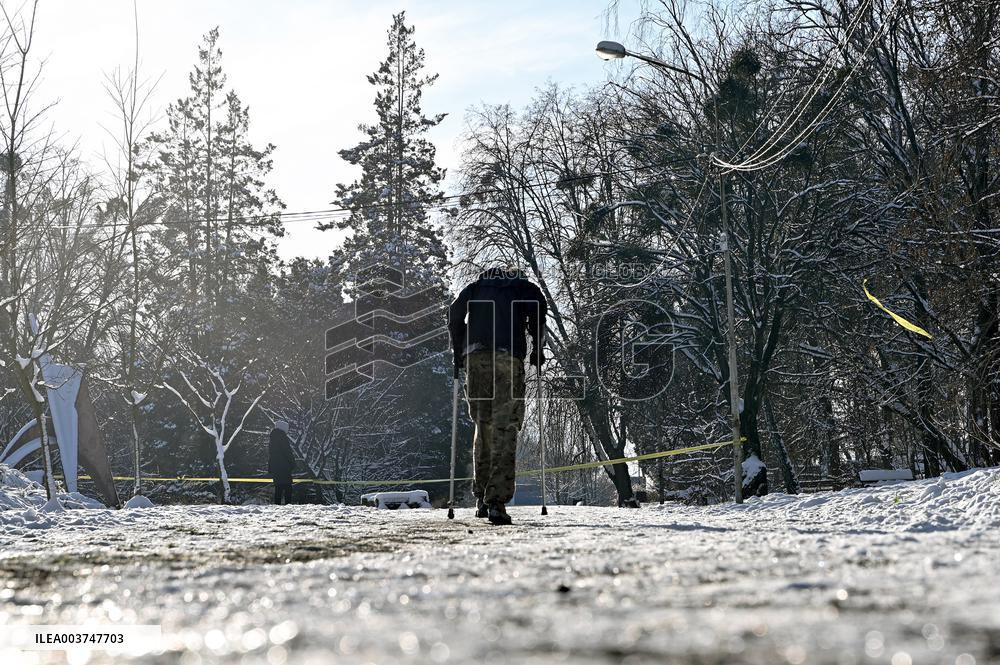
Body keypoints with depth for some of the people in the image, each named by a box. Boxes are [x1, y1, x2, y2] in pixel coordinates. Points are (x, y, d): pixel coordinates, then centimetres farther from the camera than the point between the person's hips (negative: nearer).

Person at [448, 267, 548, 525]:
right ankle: (497, 501, -16)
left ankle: (481, 497, 14)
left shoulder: (477, 286, 26)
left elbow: (455, 314, 11)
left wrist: (459, 353, 17)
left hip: (475, 358, 3)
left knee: (482, 426, 15)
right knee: (505, 429, -5)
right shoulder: (526, 288, 21)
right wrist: (537, 351, 14)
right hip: (509, 357, -3)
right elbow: (538, 314, 3)